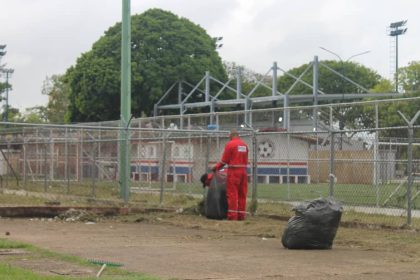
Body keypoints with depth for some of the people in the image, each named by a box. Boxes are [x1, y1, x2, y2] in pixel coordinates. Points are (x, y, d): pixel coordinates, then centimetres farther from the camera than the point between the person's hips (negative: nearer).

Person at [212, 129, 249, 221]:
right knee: (242, 194, 8)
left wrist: (216, 167, 7)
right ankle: (241, 215, 9)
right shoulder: (244, 145, 10)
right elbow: (245, 160, 10)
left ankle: (232, 216, -7)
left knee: (232, 194, -4)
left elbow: (224, 160, -6)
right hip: (243, 171, 6)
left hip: (233, 172, -6)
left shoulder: (230, 144, -7)